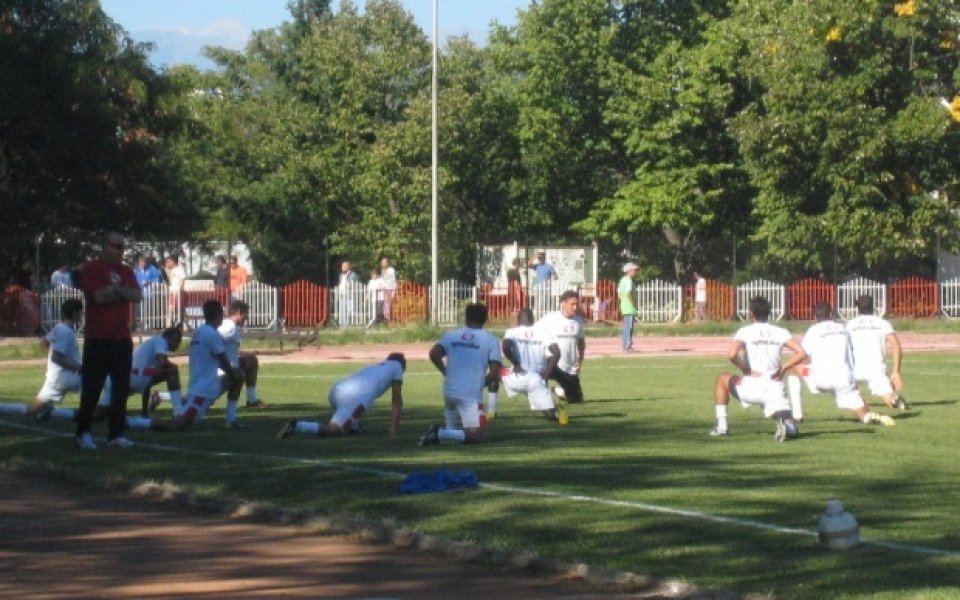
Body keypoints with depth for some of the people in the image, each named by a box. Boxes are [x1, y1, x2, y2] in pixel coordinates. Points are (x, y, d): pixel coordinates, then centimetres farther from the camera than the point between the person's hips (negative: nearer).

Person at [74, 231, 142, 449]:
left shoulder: (126, 272, 14)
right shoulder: (92, 269, -6)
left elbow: (137, 296, 0)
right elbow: (100, 296, -17)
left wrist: (115, 290, -14)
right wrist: (123, 292, -4)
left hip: (122, 338, 6)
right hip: (98, 339, -6)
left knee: (121, 387, 4)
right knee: (92, 387, -4)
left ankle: (116, 433, 10)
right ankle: (83, 432, 6)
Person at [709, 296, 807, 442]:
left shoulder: (745, 331, 1)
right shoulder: (780, 332, 9)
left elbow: (732, 354, -16)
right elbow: (801, 353, 0)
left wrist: (745, 370, -1)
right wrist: (782, 369, 8)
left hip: (751, 387, -2)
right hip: (775, 388, 2)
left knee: (722, 379, 27)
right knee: (792, 430, 5)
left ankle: (721, 426, 22)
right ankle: (788, 423, -34)